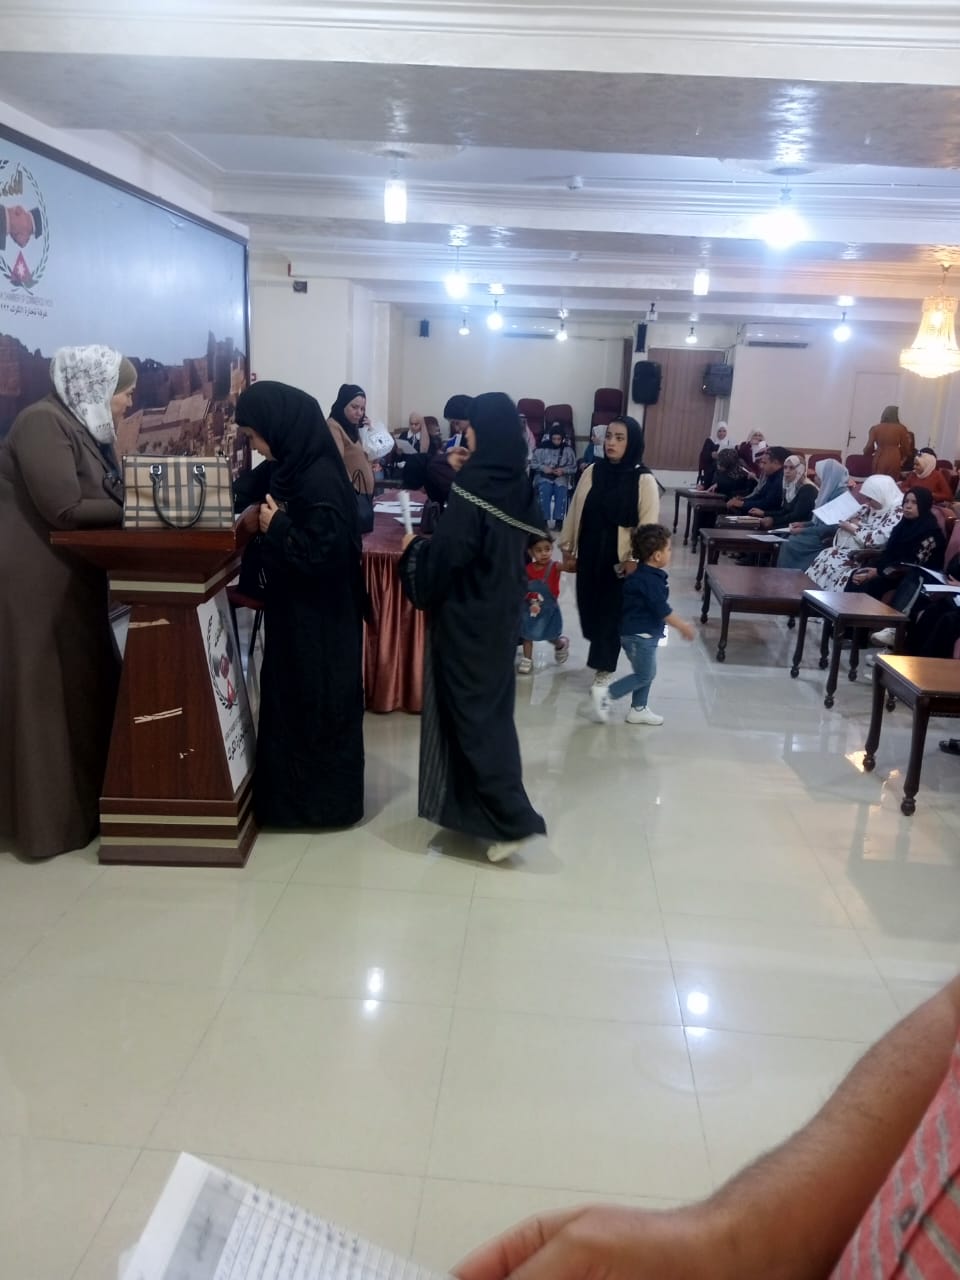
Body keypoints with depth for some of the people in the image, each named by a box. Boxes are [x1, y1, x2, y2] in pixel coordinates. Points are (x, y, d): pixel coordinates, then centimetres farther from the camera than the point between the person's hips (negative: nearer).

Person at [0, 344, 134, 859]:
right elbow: (65, 509, -22)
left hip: (70, 578, 10)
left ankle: (84, 799, 25)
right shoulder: (43, 423, -15)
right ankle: (52, 817, 10)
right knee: (48, 692, -2)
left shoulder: (87, 428, 14)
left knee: (84, 684, 13)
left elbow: (107, 498, 12)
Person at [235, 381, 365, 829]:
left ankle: (324, 800, 18)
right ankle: (297, 793, 31)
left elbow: (323, 554, -26)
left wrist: (276, 528, -17)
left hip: (318, 619, -10)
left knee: (318, 705, 3)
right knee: (293, 701, 17)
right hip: (295, 611, 10)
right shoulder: (293, 468, 5)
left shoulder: (319, 481, -23)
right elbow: (250, 490, 20)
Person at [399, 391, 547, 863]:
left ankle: (510, 818, -3)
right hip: (500, 610, 9)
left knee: (471, 711, -2)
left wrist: (413, 548, -2)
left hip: (467, 616, -9)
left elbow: (446, 554, -23)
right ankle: (476, 802, 31)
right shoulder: (518, 483, 4)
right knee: (491, 705, 17)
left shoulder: (474, 484, -21)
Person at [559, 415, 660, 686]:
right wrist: (568, 548, 10)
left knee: (611, 610, 6)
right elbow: (575, 511, 8)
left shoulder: (644, 480, -11)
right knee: (589, 606, 12)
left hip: (619, 557, -4)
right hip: (589, 553, 4)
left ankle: (605, 667, 24)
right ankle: (601, 652, 39)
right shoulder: (592, 472, 1)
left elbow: (648, 524, -11)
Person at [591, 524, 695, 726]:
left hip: (642, 633, 10)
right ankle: (605, 694, 0)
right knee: (644, 675, 0)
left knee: (648, 673, 17)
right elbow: (663, 611, -22)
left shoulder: (642, 571, 4)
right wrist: (683, 626, -12)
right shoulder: (651, 580, -24)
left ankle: (638, 710, 25)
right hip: (639, 635, -10)